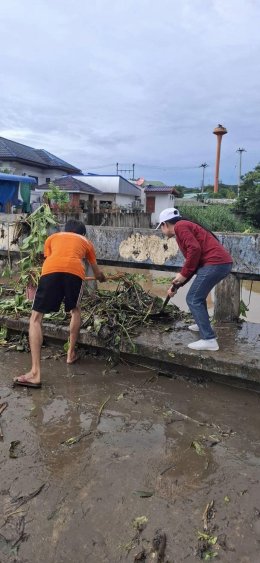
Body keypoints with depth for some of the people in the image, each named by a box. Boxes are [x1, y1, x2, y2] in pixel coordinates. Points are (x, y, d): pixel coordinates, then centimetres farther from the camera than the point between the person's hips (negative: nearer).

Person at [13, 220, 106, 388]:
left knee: (36, 318, 6)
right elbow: (98, 273, 48)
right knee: (75, 310, 30)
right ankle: (71, 353, 35)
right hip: (75, 271, 1)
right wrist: (102, 278, 72)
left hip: (51, 270, 0)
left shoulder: (53, 237, 37)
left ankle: (35, 373, -4)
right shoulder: (86, 241, 37)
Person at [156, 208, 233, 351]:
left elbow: (195, 249, -18)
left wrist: (183, 274, -10)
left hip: (214, 263, -10)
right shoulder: (186, 227, 27)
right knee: (198, 295, 28)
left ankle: (209, 340, -5)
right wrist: (176, 285, 28)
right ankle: (203, 324, 42)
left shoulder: (180, 226, -2)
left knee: (193, 299, -4)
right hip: (223, 263, 10)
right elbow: (192, 263, 29)